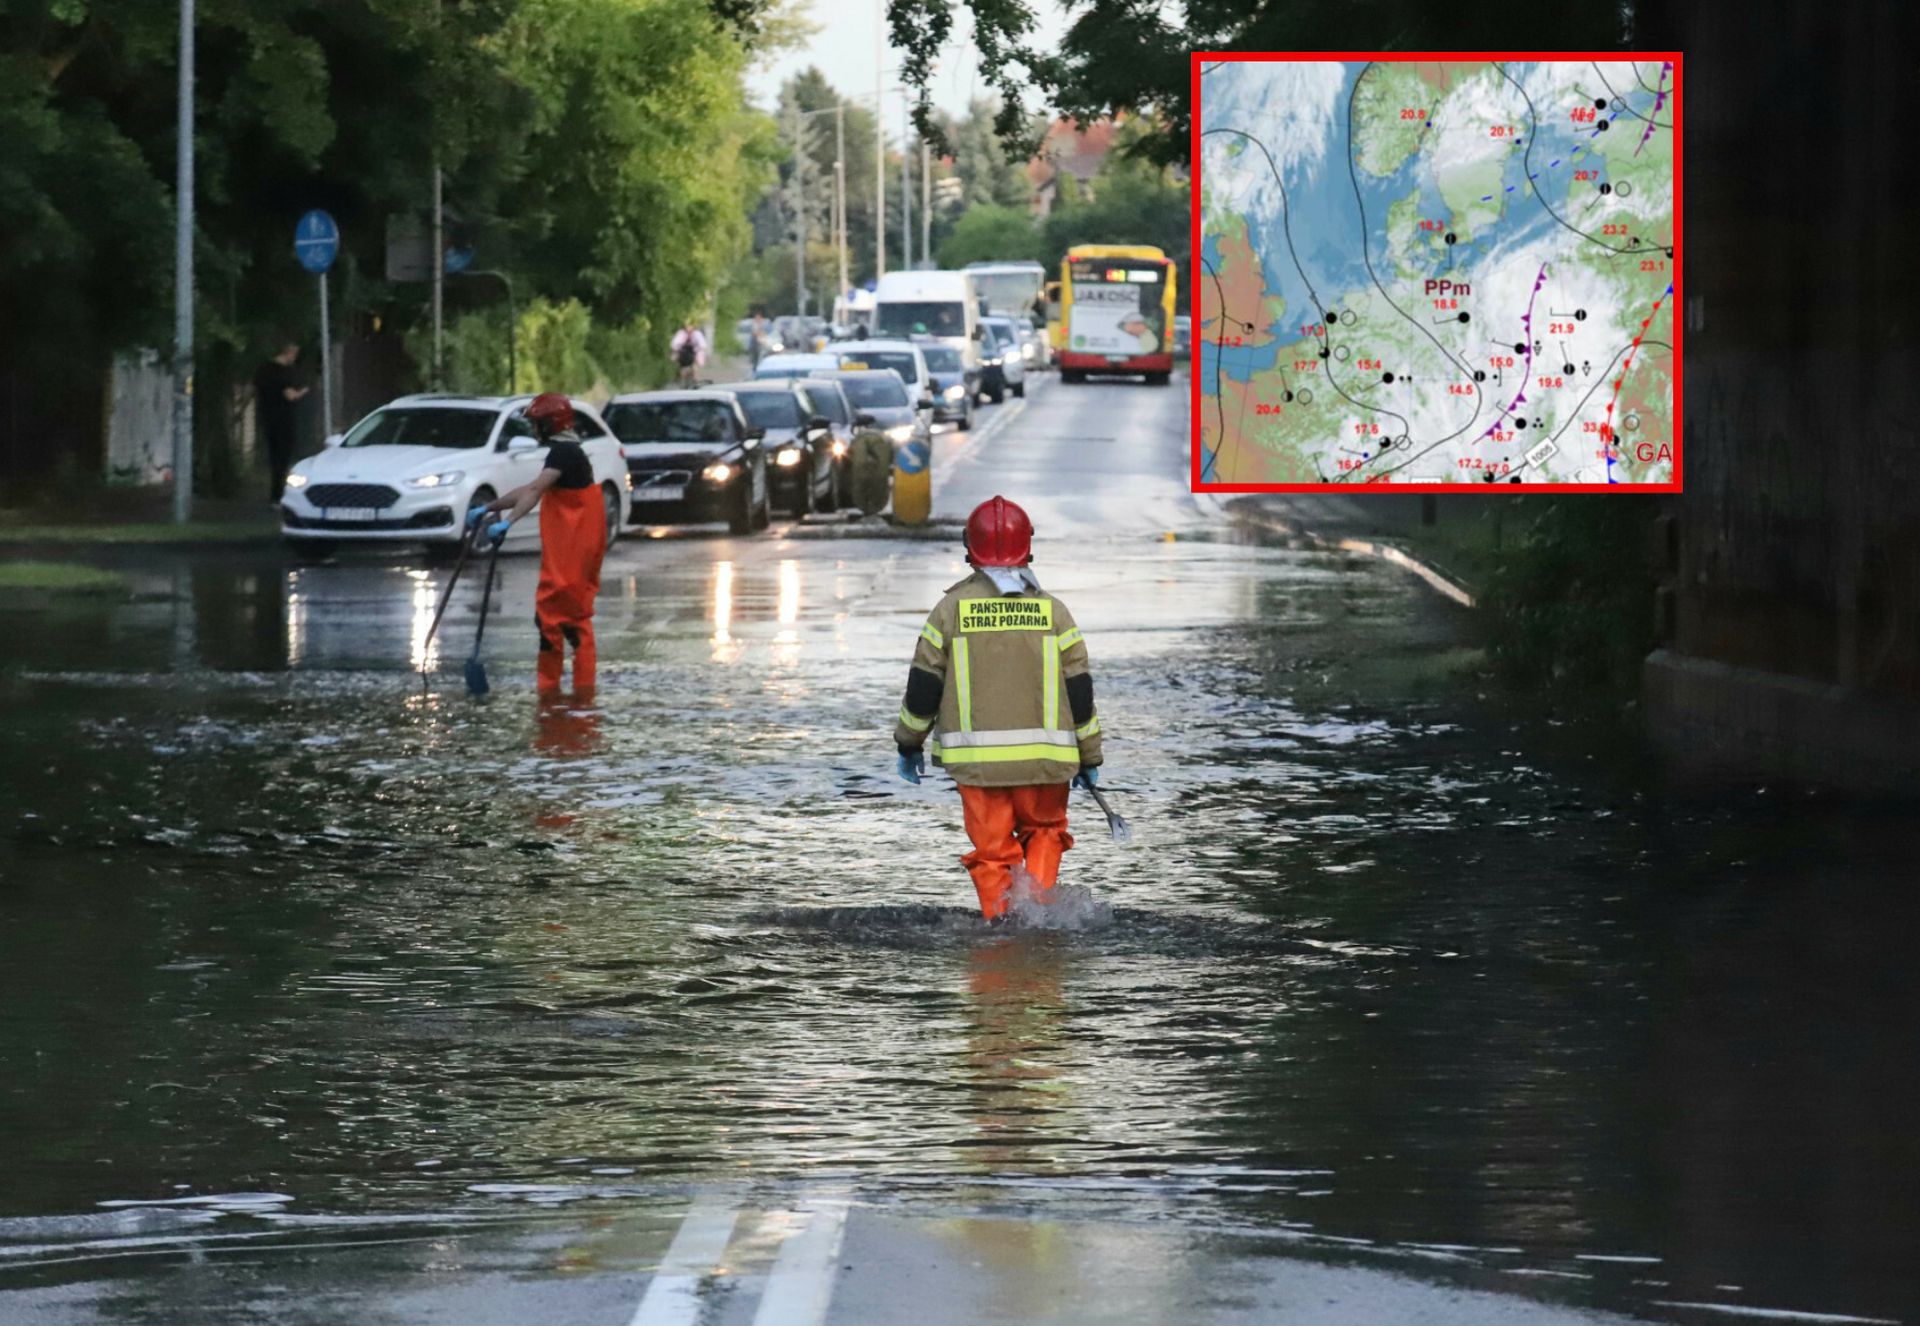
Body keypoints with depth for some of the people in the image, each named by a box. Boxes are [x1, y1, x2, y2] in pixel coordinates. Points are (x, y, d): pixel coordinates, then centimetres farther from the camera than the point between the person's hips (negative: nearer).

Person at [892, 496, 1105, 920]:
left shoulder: (952, 608, 0)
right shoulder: (1051, 610, 2)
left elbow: (923, 686, 3)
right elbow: (1080, 691, 3)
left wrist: (909, 743, 17)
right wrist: (1089, 758, 13)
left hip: (977, 758, -1)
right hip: (1044, 759, 1)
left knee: (992, 853, 8)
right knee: (1045, 831, 20)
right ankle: (1039, 897, -2)